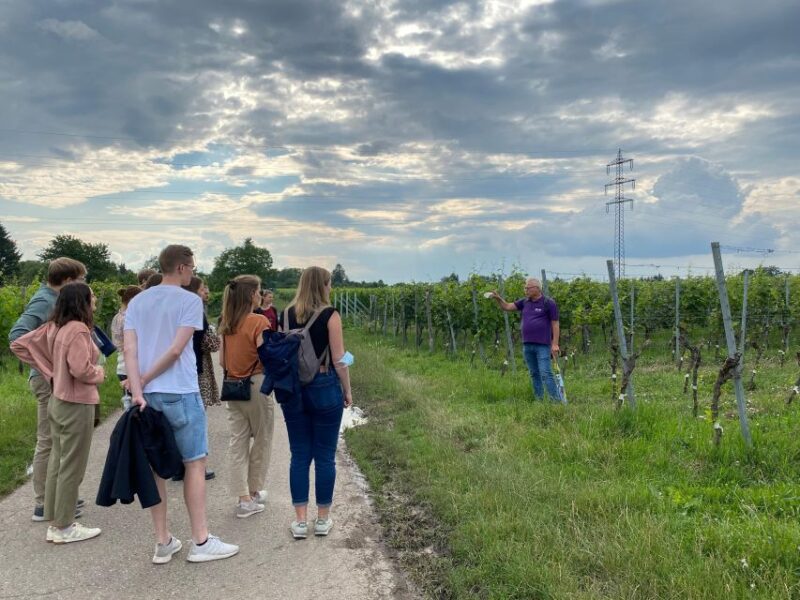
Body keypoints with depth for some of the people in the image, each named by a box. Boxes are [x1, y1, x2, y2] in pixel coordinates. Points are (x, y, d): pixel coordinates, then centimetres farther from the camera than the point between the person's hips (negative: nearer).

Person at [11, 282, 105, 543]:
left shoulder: (54, 326, 6)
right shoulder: (78, 329, -20)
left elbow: (19, 345, 11)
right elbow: (80, 369, -28)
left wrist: (49, 369, 8)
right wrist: (99, 374, -7)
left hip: (58, 401, 9)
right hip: (77, 405, -9)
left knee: (57, 462, 15)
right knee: (72, 467, 2)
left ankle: (55, 522, 25)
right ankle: (64, 528, 13)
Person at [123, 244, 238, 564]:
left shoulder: (137, 302, 12)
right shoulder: (190, 300, -5)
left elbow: (129, 349, -1)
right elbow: (176, 350, -13)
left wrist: (138, 388, -9)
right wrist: (142, 381, -6)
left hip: (147, 395, 6)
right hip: (180, 393, -6)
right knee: (195, 464, 4)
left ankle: (163, 542, 18)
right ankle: (201, 542, 8)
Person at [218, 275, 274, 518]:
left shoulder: (226, 323, 6)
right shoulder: (259, 321, -14)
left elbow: (222, 361, 11)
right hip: (256, 385, -6)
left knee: (237, 441, 8)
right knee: (261, 441, 11)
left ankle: (244, 498, 11)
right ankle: (253, 492, 24)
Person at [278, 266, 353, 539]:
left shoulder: (286, 315, 4)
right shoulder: (329, 315, -9)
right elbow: (339, 359, -9)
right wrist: (347, 391, 3)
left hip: (293, 389, 4)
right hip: (324, 387, -4)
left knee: (299, 455, 10)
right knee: (324, 456, 7)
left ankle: (300, 520, 14)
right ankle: (322, 519, 17)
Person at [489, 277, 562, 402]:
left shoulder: (549, 303, -5)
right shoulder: (525, 302, 11)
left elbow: (555, 324, -5)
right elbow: (507, 307, 12)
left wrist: (555, 344, -11)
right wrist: (498, 298, -7)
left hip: (543, 345, -6)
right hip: (527, 345, 6)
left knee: (545, 373, -11)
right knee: (534, 374, 10)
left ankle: (556, 400, -7)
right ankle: (539, 400, 17)